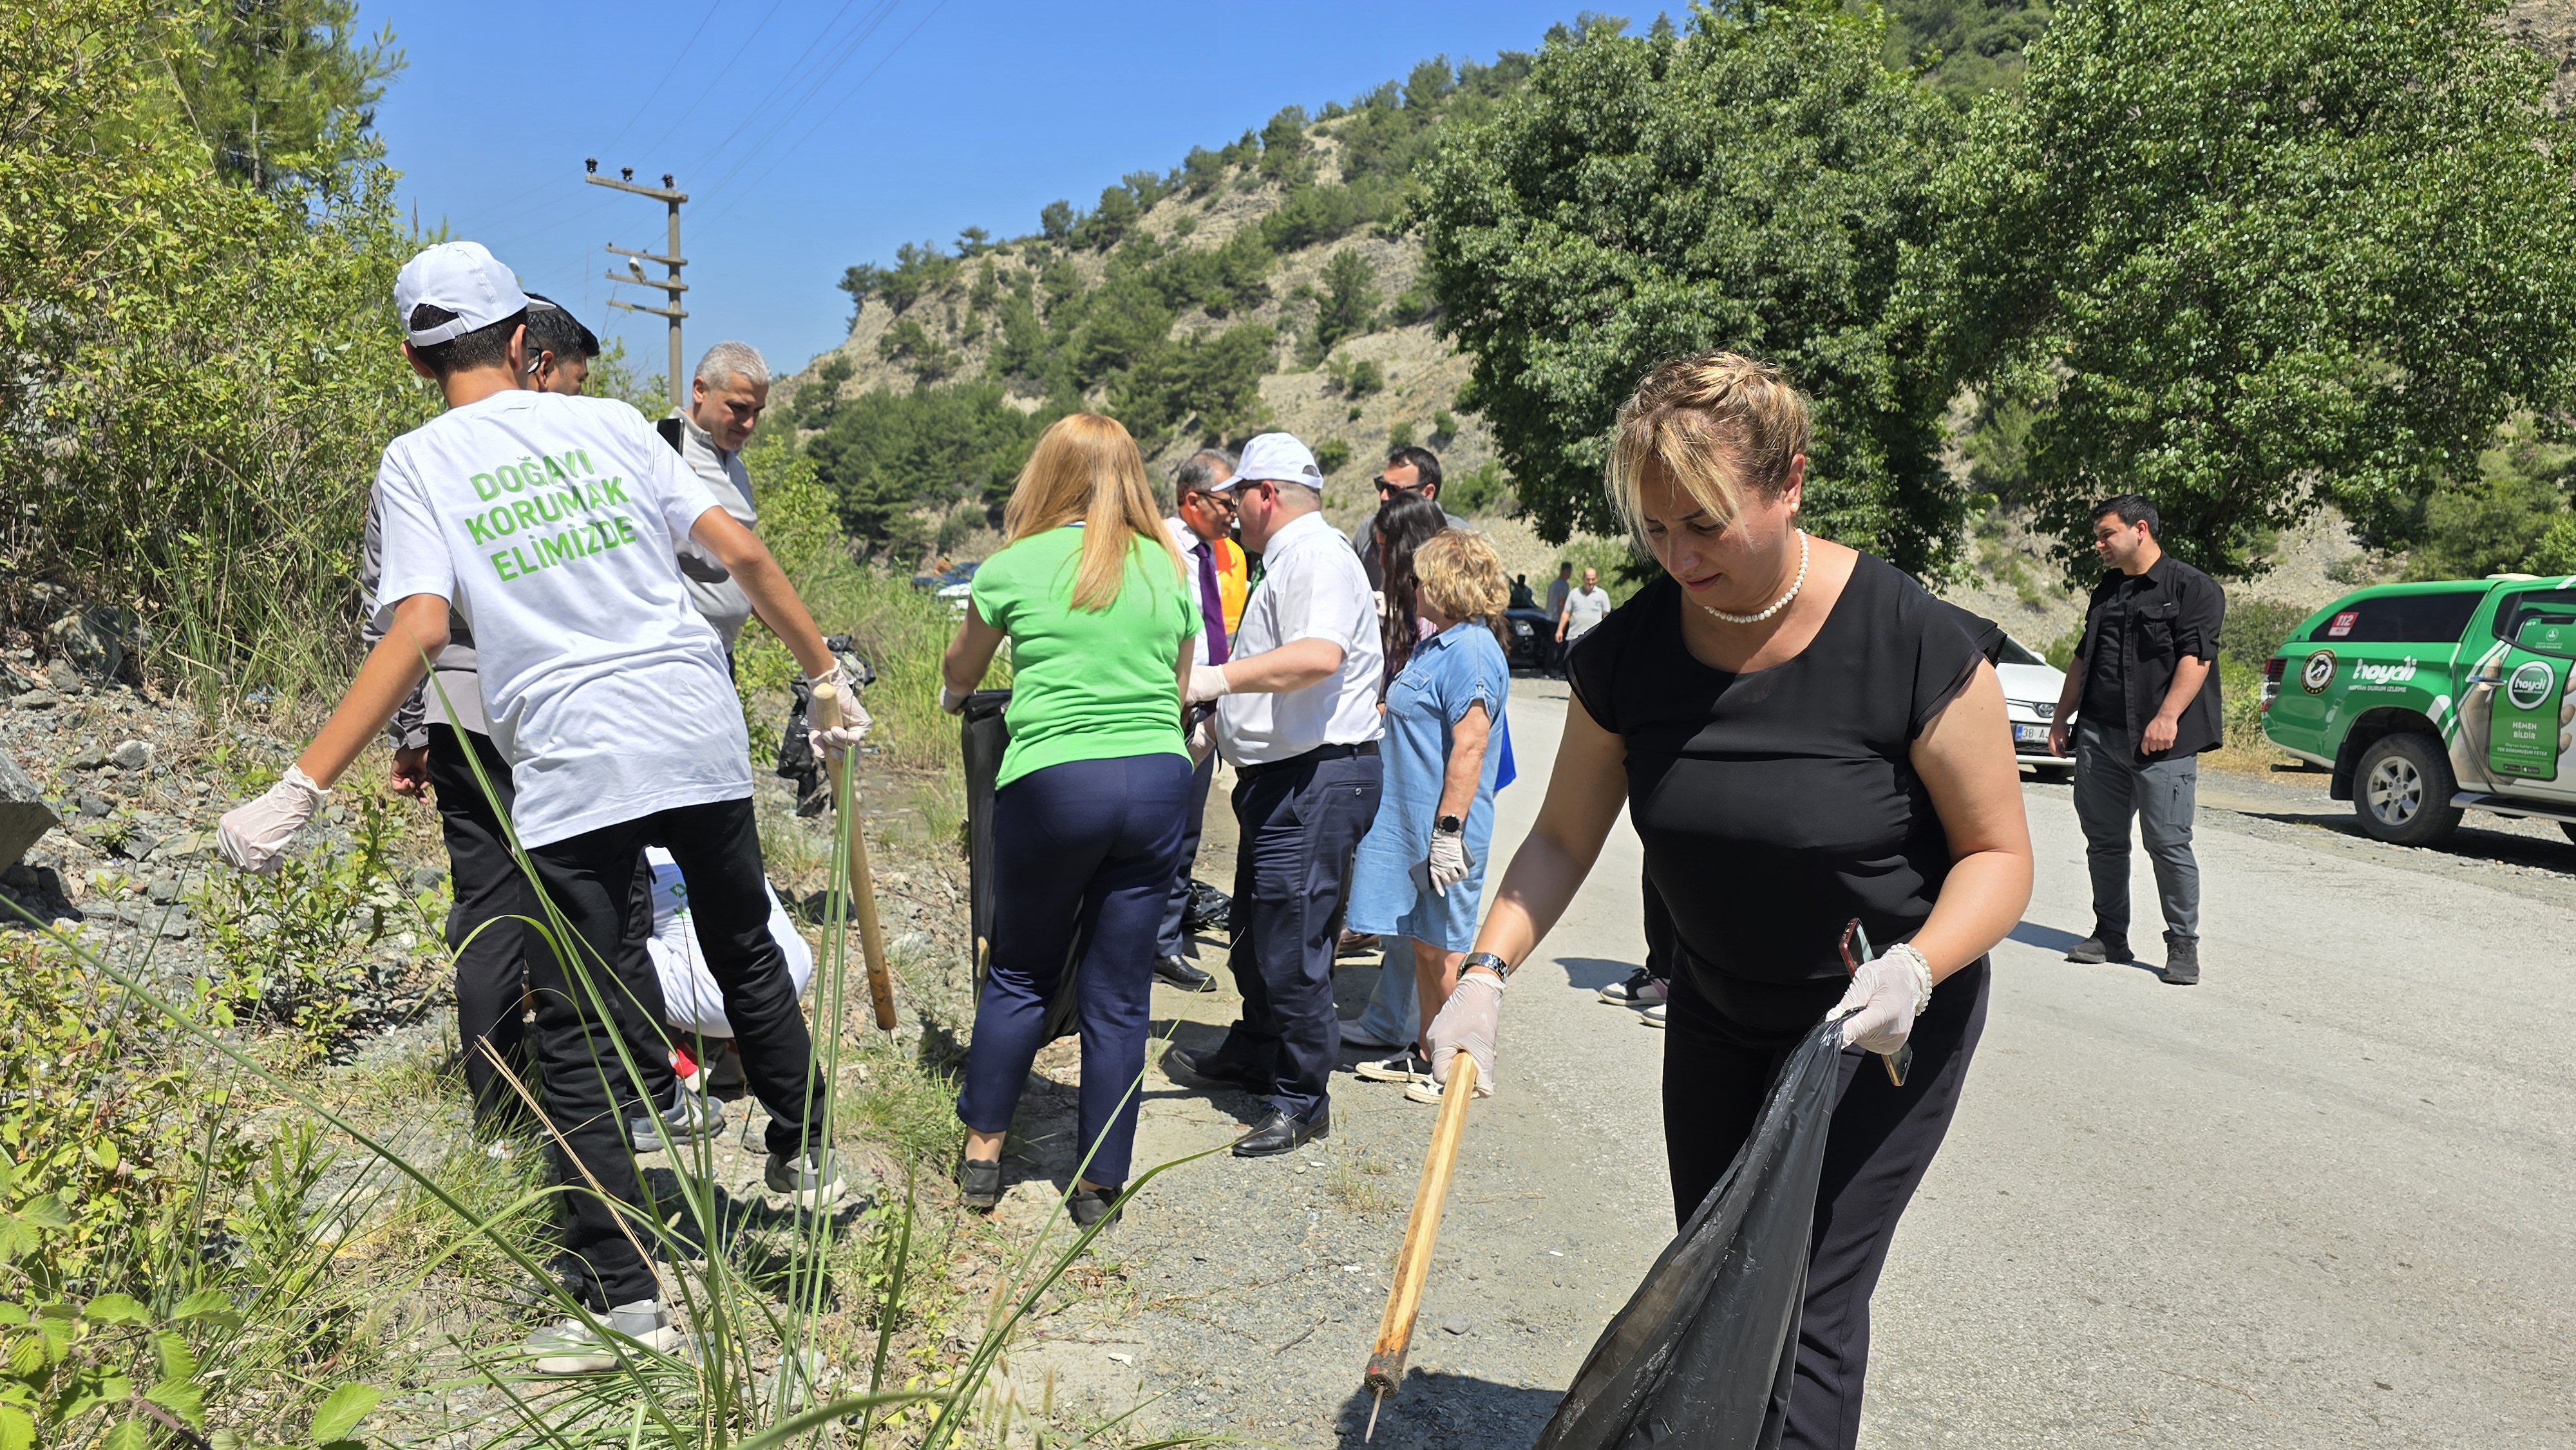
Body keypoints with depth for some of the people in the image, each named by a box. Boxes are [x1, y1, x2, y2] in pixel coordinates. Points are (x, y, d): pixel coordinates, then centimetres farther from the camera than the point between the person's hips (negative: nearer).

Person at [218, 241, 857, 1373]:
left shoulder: (418, 461, 2)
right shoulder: (609, 421, 11)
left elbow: (417, 632, -11)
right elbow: (743, 554, 6)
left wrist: (301, 788, -11)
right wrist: (825, 672, 15)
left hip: (571, 770, -3)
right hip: (700, 737, 4)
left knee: (575, 1035, 5)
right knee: (746, 955, 23)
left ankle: (619, 1295, 8)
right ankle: (806, 1159, 37)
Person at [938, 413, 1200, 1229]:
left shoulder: (1017, 565, 3)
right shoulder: (1168, 567, 11)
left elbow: (959, 674, 20)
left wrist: (952, 695, 43)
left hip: (1053, 782, -2)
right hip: (1159, 779, 3)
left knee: (1021, 973, 16)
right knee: (1119, 994, 9)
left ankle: (982, 1149, 25)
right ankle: (1099, 1186, 18)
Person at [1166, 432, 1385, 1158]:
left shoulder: (1317, 555, -15)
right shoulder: (1287, 559, 19)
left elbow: (1319, 654, -34)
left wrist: (1218, 679, -35)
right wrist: (1217, 722, 32)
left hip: (1317, 778, -11)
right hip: (1281, 775, 11)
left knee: (1290, 942, -7)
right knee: (1255, 931, 22)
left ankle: (1303, 1099, 4)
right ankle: (1255, 1052, 39)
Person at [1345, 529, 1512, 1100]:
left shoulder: (1470, 650, -18)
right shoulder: (1436, 645, 14)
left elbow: (1470, 745, -23)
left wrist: (1448, 829, -25)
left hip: (1443, 832, -10)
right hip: (1410, 827, 10)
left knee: (1442, 951, 0)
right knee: (1421, 945, 17)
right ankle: (1425, 1052, 28)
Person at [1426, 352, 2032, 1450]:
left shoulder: (1909, 640, -24)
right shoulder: (1628, 650, -13)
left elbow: (1996, 852, -15)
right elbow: (1564, 837, -2)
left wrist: (1915, 968, -33)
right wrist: (1487, 971, -16)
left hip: (1886, 1027, -4)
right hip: (1718, 1020, 5)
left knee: (1806, 1307, -6)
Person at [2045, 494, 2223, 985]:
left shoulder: (2192, 587, -1)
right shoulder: (2106, 592, 21)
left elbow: (2196, 656, -12)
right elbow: (2082, 659, 25)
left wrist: (2167, 716, -22)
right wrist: (2061, 718, 19)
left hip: (2160, 741, -7)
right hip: (2099, 737, 7)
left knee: (2168, 843, -6)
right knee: (2104, 840, 8)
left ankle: (2183, 945, 4)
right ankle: (2110, 937, 18)